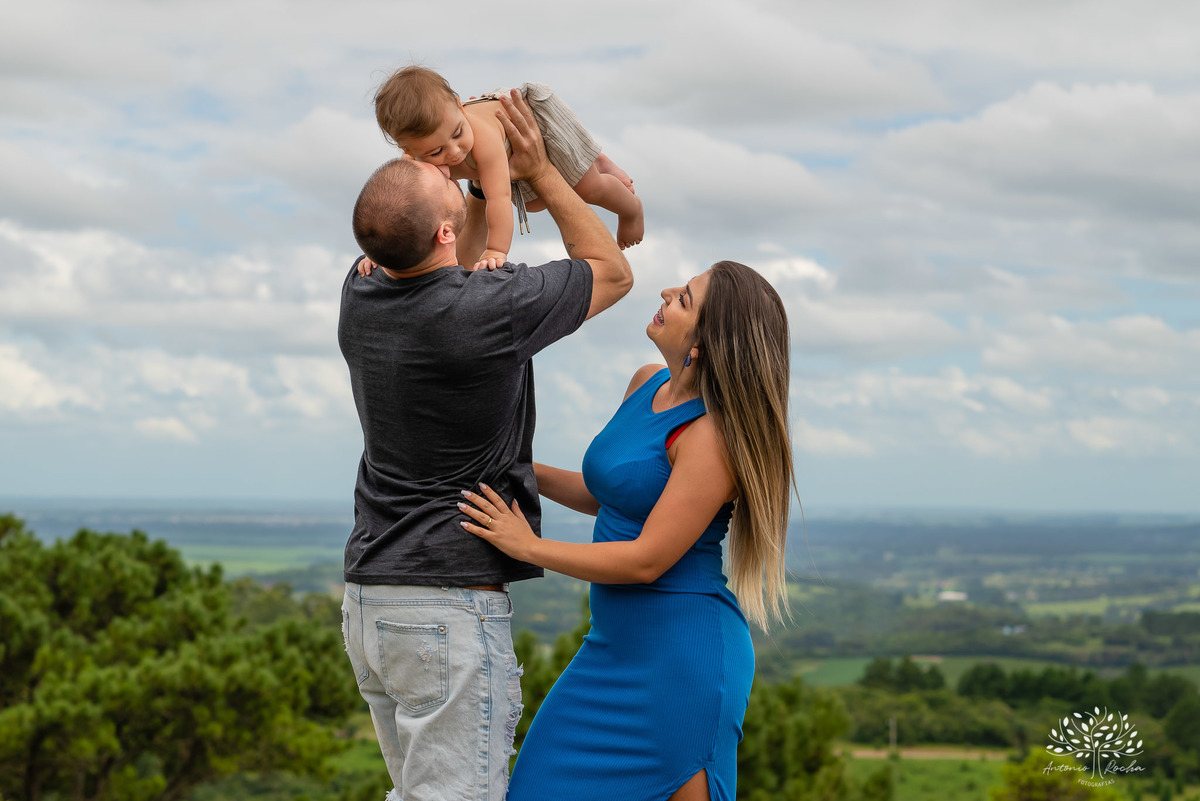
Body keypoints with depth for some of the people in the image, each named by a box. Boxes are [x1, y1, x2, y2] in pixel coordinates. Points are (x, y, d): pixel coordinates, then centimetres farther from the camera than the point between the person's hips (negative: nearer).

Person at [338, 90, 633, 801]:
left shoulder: (360, 298, 2)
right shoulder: (487, 312, -18)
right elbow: (613, 272, 1)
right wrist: (540, 172, 7)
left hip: (369, 597, 8)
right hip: (452, 601, -8)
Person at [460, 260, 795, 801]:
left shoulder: (713, 436, -20)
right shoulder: (647, 384, 6)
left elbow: (647, 559, -20)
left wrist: (529, 547, -14)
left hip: (682, 650, -9)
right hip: (619, 643, 9)